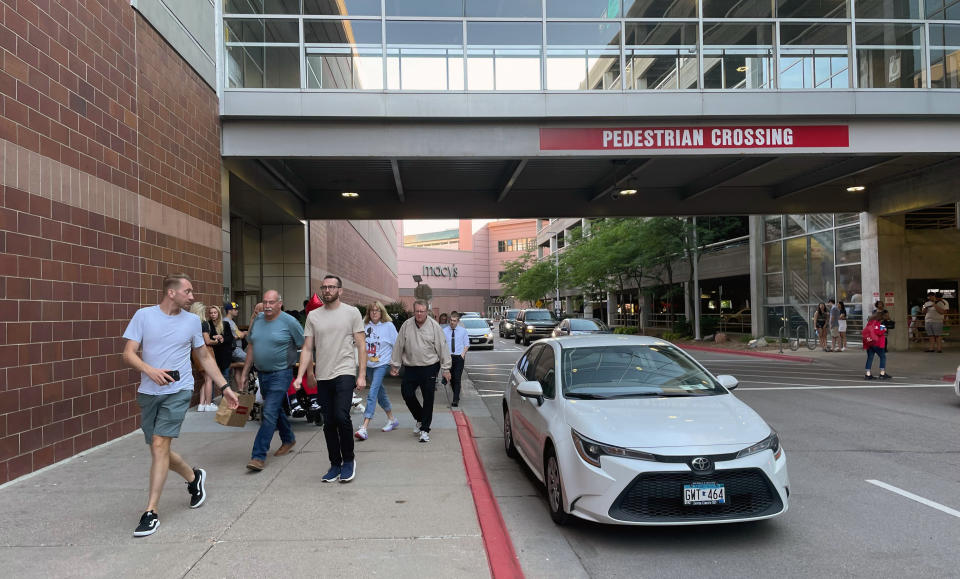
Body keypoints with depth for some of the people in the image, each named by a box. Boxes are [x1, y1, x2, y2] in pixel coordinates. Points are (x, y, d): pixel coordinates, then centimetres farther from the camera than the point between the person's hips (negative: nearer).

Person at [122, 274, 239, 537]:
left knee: (159, 444, -12)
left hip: (178, 391, -2)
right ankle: (194, 477, 37)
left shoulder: (192, 321, 4)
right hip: (148, 392, 2)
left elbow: (204, 357, 14)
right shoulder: (144, 315, 0)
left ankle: (151, 512, -4)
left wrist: (224, 387, 11)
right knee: (159, 449, 10)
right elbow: (128, 354, -4)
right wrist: (150, 370, -24)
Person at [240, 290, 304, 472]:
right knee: (276, 410, 20)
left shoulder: (289, 322, -12)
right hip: (262, 374, 7)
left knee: (269, 413, -11)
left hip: (280, 374, -7)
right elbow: (251, 347, 15)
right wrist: (244, 373, 14)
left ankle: (259, 456, -8)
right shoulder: (257, 320, 6)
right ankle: (288, 440, 40)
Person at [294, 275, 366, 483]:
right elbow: (307, 349, 9)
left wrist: (362, 375, -7)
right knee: (328, 423, 8)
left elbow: (361, 345, 0)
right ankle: (335, 464, 21)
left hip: (345, 373, -4)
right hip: (323, 376, 4)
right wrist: (300, 376, 0)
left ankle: (348, 459, 2)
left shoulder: (351, 312, 1)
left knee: (341, 416, -18)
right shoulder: (313, 316, 10)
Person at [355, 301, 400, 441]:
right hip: (368, 364, 6)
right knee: (380, 392, 16)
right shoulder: (365, 325, 4)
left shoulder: (389, 326, -7)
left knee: (372, 393, -15)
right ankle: (392, 419, 34)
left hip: (382, 364, -6)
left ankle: (364, 427, -20)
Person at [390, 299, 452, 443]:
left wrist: (446, 368, -3)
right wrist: (394, 365, 8)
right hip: (410, 368, 2)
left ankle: (425, 429, 10)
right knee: (407, 394, 2)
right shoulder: (406, 326, 2)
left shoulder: (434, 326, -3)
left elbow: (442, 347, -2)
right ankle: (420, 419, 28)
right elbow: (398, 346, 8)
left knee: (428, 399, -1)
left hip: (430, 368, -2)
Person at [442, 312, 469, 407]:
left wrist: (463, 353, -7)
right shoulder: (444, 331, 4)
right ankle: (456, 396, 29)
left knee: (457, 379, -10)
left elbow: (467, 344, 8)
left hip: (459, 357, -2)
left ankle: (455, 400, -10)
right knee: (451, 378, 10)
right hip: (448, 357, 2)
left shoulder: (463, 330, 4)